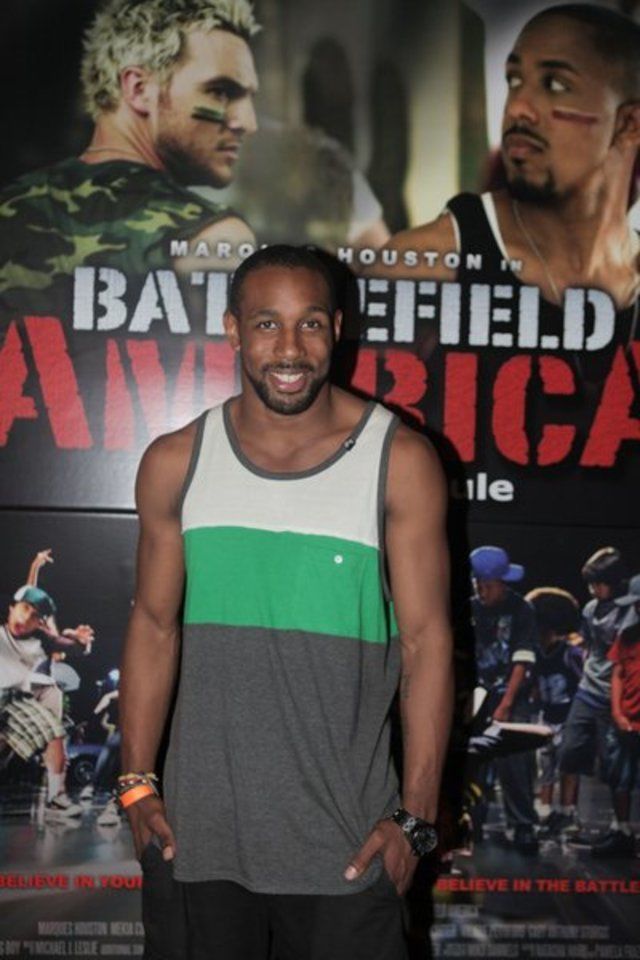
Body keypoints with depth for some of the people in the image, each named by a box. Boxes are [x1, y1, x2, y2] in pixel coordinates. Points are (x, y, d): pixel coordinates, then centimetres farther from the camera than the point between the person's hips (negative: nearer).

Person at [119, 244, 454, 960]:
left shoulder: (398, 462, -5)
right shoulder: (175, 464, 2)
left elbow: (426, 640, -5)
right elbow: (154, 626, 7)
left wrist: (415, 816, -8)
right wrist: (136, 785, 2)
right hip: (197, 829, 2)